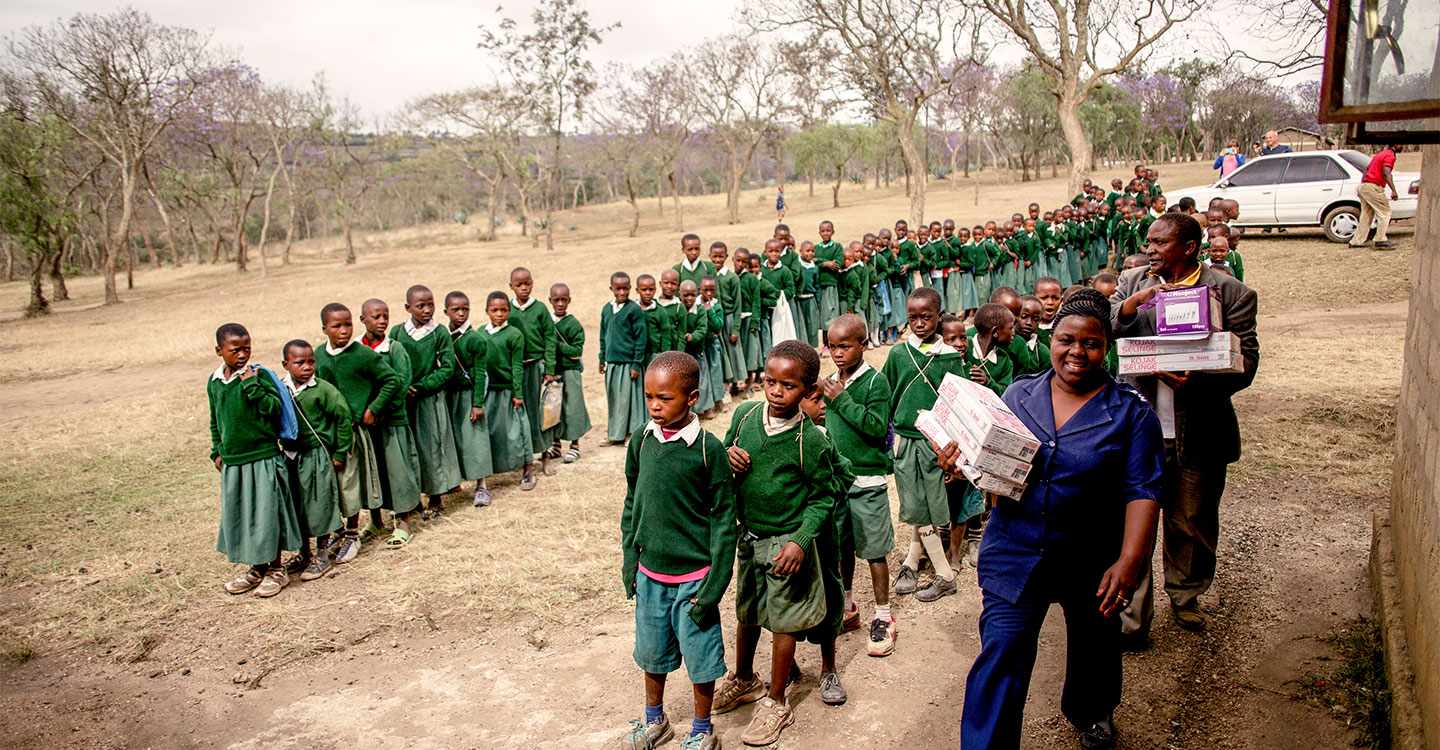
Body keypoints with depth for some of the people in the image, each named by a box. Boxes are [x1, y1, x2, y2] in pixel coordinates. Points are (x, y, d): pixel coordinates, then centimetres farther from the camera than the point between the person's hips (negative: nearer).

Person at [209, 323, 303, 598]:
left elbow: (274, 408, -19)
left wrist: (251, 384, -23)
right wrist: (217, 451, 14)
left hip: (263, 459, -6)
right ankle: (256, 568, 31)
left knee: (266, 513, 2)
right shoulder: (214, 382, 8)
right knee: (237, 516, 14)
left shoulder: (260, 376, -9)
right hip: (232, 462, 6)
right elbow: (215, 421, 18)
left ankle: (276, 570, 19)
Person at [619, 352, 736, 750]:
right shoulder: (642, 442, -1)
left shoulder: (708, 448, -15)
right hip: (650, 572, 4)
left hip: (693, 576, -4)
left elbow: (724, 518, -11)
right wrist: (630, 563, 9)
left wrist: (715, 583, -12)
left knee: (700, 655, 9)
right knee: (651, 651, 19)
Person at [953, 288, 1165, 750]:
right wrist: (958, 458, -16)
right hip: (1014, 553, 0)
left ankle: (1090, 713, 55)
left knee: (1093, 645, 24)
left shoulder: (1132, 413, -8)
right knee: (1001, 655, -6)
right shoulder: (1019, 394, 0)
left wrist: (1128, 562, -22)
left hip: (1091, 561, 0)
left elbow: (1142, 492, -12)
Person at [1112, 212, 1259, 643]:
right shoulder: (1132, 284, 7)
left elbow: (1245, 363, -6)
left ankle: (1185, 596, 40)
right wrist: (1130, 305, -18)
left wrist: (1197, 380, -23)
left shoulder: (1231, 293, -2)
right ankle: (1132, 614, 10)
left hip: (1200, 430, 0)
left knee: (1192, 523, 15)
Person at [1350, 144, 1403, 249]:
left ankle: (1357, 241, 9)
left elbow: (1366, 170, 27)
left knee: (1366, 216, 11)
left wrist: (1361, 188, 31)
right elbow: (1386, 173, -21)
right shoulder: (1390, 155, -6)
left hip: (1363, 185, 9)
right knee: (1385, 213, -7)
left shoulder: (1380, 154, 24)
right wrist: (1394, 191, -30)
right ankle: (1381, 240, -13)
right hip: (1373, 187, -9)